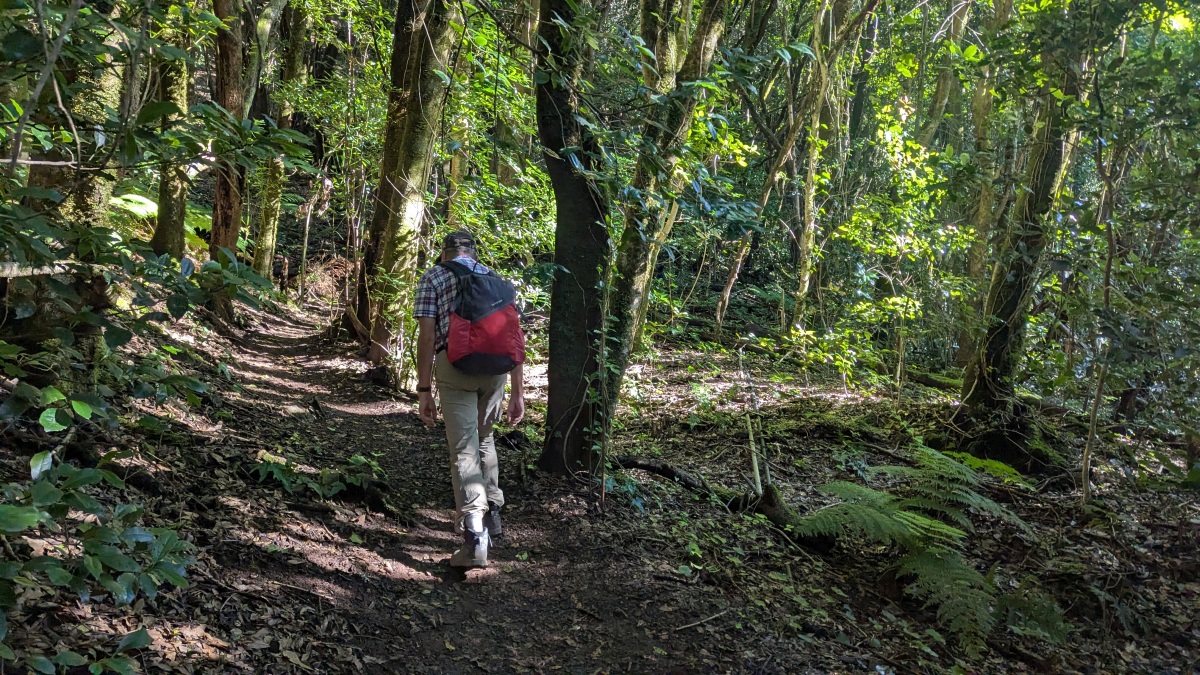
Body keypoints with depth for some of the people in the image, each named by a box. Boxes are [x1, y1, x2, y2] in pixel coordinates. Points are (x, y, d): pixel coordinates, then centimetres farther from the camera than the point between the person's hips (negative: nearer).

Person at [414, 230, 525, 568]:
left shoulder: (432, 278, 8)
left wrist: (424, 391, -2)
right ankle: (491, 512, 33)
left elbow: (427, 335, -3)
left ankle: (475, 537, -12)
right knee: (484, 439, 24)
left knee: (465, 450, -4)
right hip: (495, 368, 4)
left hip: (454, 364, -4)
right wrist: (518, 392, 14)